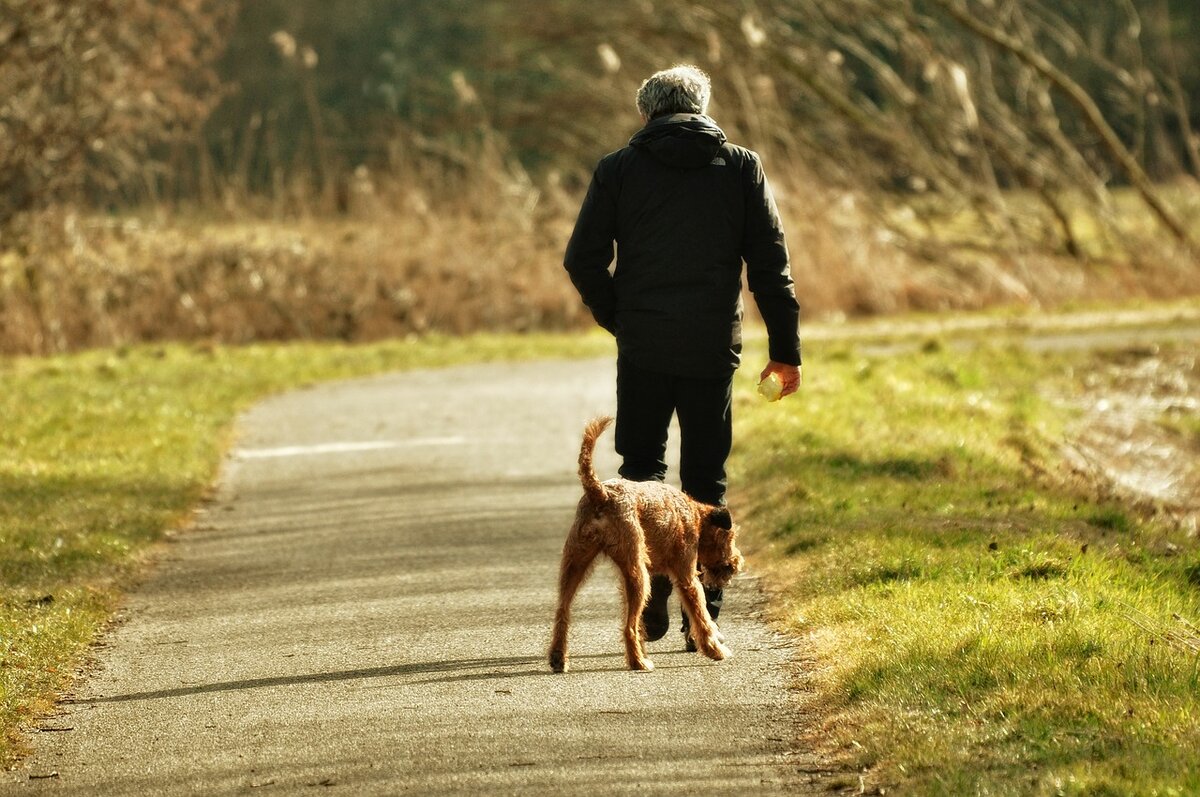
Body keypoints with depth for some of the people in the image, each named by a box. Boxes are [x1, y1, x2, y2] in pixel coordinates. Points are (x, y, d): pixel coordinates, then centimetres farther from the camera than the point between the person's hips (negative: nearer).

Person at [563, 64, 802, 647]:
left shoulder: (618, 170, 3)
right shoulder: (741, 167, 6)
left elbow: (583, 260, -1)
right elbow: (770, 263, 1)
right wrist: (784, 347, 4)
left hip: (643, 346, -1)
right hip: (713, 348, 1)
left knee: (641, 466, 13)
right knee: (705, 479, 9)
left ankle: (649, 570, -11)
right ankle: (703, 615, 7)